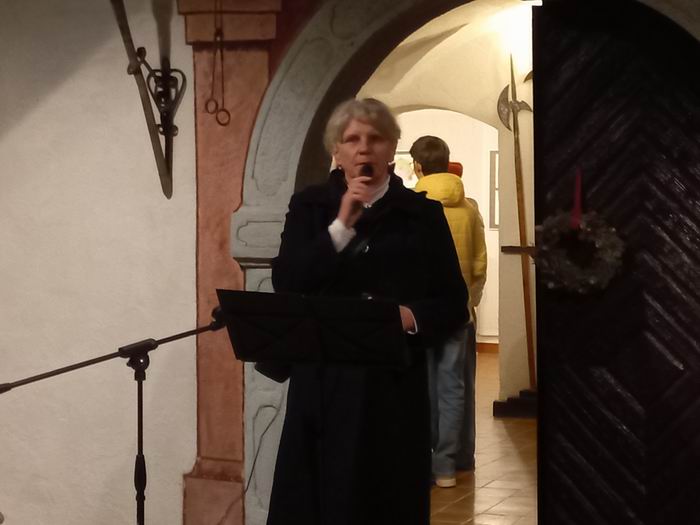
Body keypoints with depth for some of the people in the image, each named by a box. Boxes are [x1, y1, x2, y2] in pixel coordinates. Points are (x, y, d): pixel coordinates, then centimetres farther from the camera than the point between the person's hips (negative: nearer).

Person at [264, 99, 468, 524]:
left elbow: (453, 303, 5)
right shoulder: (309, 207, 7)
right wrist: (341, 226, -13)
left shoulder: (423, 214, 5)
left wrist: (413, 316, -16)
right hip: (321, 382, 1)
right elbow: (285, 283, -6)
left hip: (394, 385, 0)